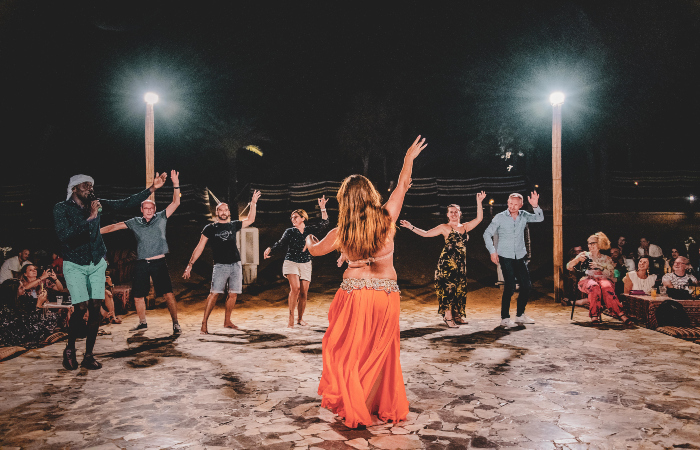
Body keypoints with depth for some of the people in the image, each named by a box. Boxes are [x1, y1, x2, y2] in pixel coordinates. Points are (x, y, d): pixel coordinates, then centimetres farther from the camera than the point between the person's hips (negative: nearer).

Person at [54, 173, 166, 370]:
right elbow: (64, 236, -23)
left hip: (96, 264, 4)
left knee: (96, 308, -1)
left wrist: (151, 189, -4)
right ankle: (70, 349, 12)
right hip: (75, 265, -4)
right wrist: (90, 218, -26)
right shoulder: (62, 208, -9)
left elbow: (125, 204, 2)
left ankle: (88, 356, 9)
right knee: (82, 308, -13)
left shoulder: (97, 204, 3)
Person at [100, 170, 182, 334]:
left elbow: (176, 203, -5)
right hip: (141, 264, 3)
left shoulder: (161, 218, 4)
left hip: (159, 262, -3)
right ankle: (142, 322, 31)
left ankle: (175, 323, 2)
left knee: (168, 294, -10)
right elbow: (114, 226, 12)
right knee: (138, 296, 10)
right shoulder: (135, 222, 10)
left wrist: (176, 185, -16)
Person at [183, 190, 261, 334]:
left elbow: (250, 220, 21)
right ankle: (204, 323, -9)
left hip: (236, 265, 4)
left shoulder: (233, 225, 13)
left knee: (233, 294, 5)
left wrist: (253, 203, 12)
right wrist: (190, 264, -4)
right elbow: (200, 247, 1)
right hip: (220, 265, -4)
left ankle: (227, 321, 19)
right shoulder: (210, 228, 3)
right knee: (214, 293, -14)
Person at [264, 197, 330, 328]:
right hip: (291, 262, -2)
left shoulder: (310, 230, 6)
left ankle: (300, 318, 19)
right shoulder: (289, 232, 4)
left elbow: (324, 225, 4)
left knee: (304, 292, 1)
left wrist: (323, 208, -2)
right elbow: (280, 243, -1)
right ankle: (291, 317, -14)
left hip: (306, 264, 2)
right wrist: (270, 249, -18)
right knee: (295, 288, -22)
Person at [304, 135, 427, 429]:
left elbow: (315, 250, 14)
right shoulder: (387, 220, -9)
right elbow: (402, 185, 7)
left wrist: (309, 242, 38)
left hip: (353, 295, -1)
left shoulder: (340, 233, -7)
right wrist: (409, 157, 22)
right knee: (379, 353, 15)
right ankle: (384, 407, 28)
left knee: (347, 352, 13)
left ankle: (353, 411, 21)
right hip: (387, 296, 2)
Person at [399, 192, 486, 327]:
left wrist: (479, 202, 3)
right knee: (448, 288, -8)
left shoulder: (465, 227, 13)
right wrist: (411, 227, -8)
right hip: (447, 262, -5)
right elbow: (426, 233, -1)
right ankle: (448, 317, -5)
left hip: (461, 263, 5)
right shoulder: (445, 227, 1)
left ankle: (456, 315, 18)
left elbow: (479, 218, 9)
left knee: (460, 288, 8)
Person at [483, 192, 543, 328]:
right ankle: (505, 318, -3)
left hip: (520, 257, 5)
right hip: (505, 257, -4)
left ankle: (520, 315, 23)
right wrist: (492, 251, -10)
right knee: (510, 286, -12)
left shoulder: (523, 216, 5)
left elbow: (540, 218, -5)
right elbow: (487, 234, -2)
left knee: (526, 286, 6)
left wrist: (535, 206, -22)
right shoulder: (500, 217, -5)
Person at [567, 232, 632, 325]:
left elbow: (610, 273, 5)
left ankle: (620, 314, -40)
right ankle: (594, 315, -38)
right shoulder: (584, 255, 18)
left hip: (603, 279, 1)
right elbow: (568, 267, 12)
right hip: (587, 279, -1)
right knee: (594, 287, -38)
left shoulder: (606, 258, 19)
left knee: (606, 287, -37)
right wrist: (578, 259, -6)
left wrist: (599, 266, -9)